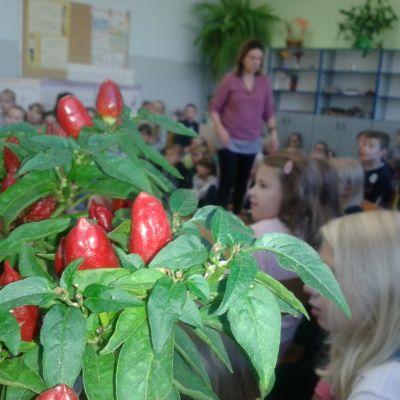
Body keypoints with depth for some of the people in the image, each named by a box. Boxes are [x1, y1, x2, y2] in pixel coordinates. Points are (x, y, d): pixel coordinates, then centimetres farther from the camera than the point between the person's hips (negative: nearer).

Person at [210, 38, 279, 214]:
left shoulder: (264, 81, 4)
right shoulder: (230, 79, -4)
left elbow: (268, 111, 10)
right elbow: (215, 108, -1)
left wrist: (273, 131, -2)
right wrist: (220, 129, -14)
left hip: (252, 142, 3)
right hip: (230, 140, -3)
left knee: (242, 183, 11)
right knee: (227, 182, -6)